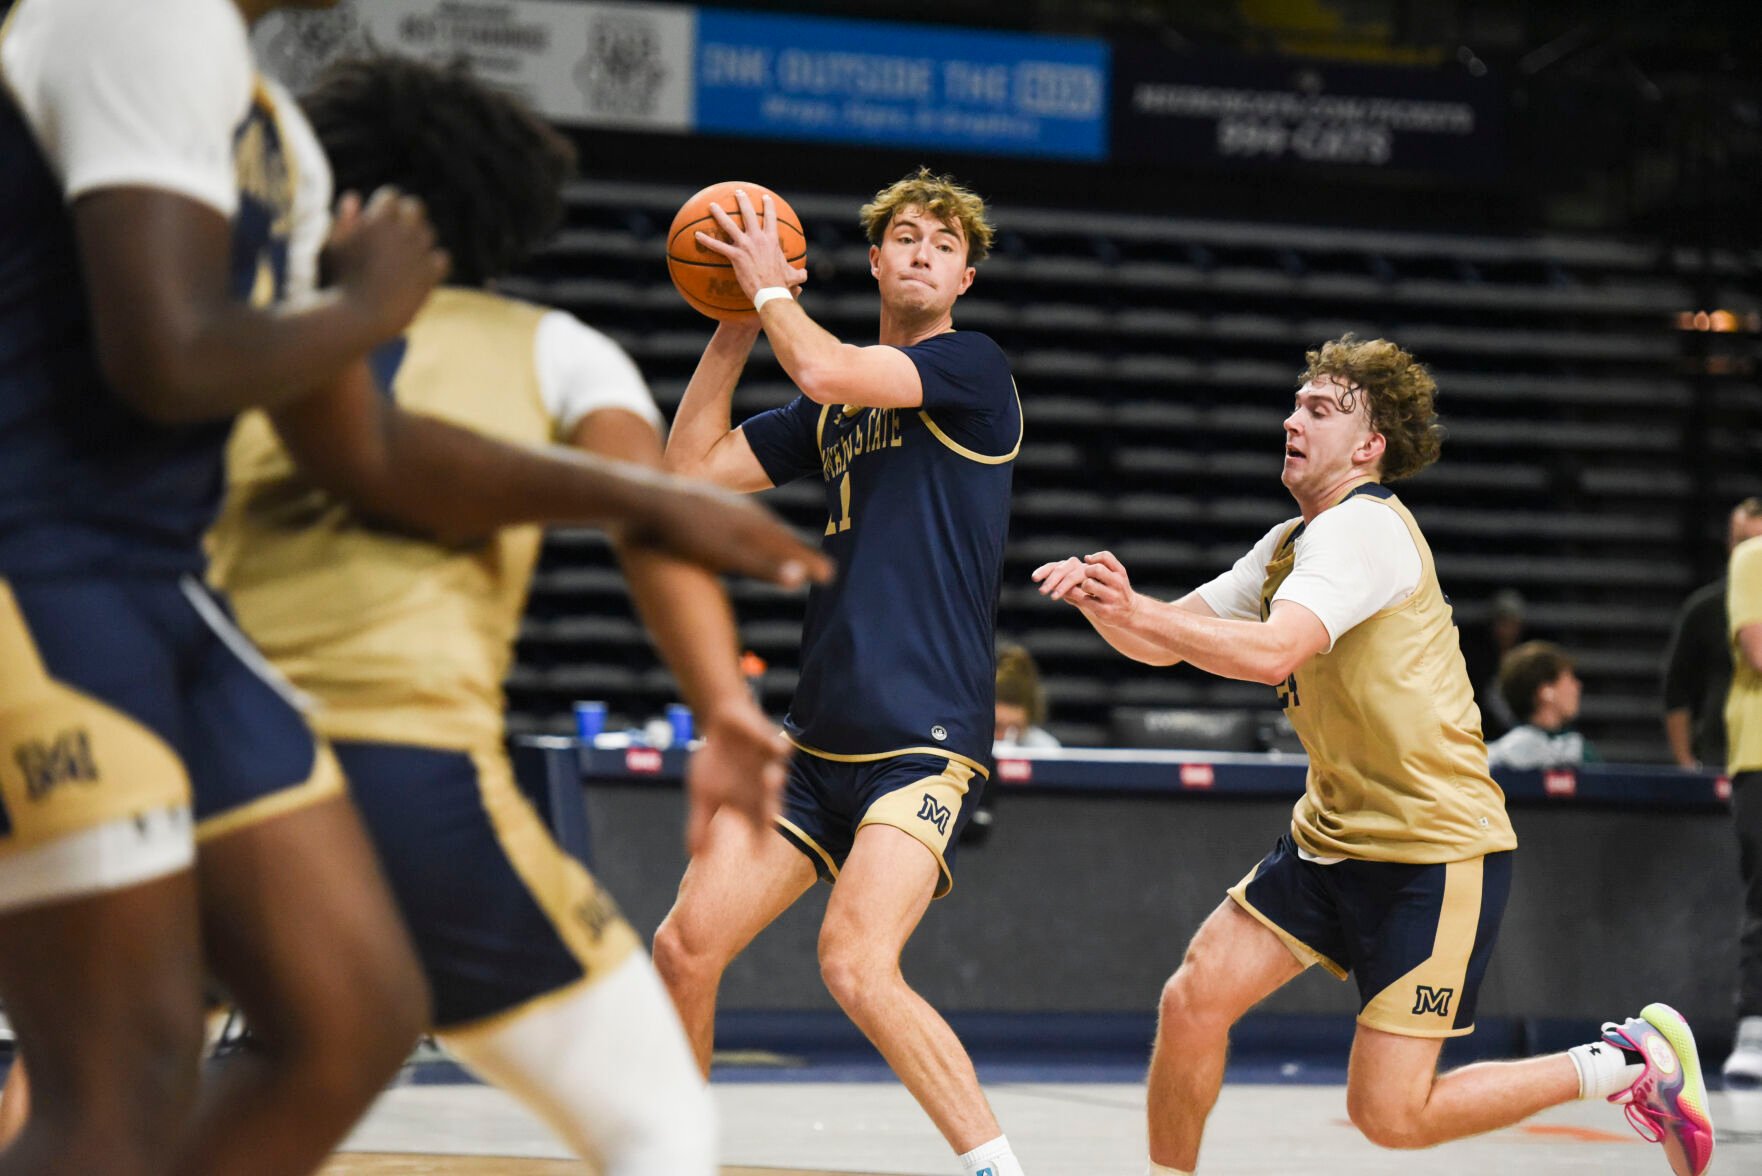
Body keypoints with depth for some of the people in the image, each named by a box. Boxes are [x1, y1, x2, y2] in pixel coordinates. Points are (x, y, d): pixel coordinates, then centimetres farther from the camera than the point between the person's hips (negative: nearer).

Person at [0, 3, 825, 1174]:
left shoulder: (278, 141, 19)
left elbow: (366, 453, 28)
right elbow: (166, 361, -24)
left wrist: (650, 501, 31)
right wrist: (367, 307, -4)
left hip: (159, 592, 10)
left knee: (355, 1020, 6)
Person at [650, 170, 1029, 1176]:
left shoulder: (973, 367, -3)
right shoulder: (830, 407, 18)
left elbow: (827, 372, -18)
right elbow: (692, 469, 18)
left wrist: (770, 285, 0)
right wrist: (735, 328, 12)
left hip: (926, 741, -7)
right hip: (818, 741, 7)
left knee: (857, 964, -26)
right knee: (686, 947, 0)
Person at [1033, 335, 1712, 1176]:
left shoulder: (1361, 530, -18)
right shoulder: (1291, 543, 12)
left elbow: (1273, 652, -34)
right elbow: (1163, 640, 11)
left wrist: (1134, 610, -36)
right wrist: (1102, 600, -10)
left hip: (1436, 853, -8)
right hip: (1333, 838, 8)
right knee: (1194, 998, -6)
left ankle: (1631, 1063, 7)